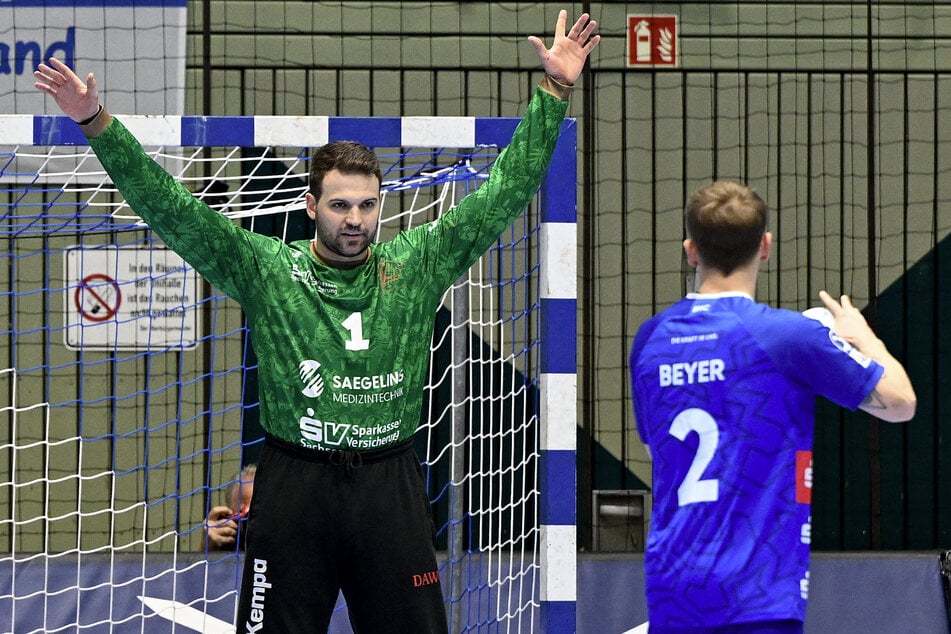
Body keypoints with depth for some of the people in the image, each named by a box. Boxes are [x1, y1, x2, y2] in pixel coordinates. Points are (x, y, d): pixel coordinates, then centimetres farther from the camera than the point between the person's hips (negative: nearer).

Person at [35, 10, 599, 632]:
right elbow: (169, 207, -5)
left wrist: (555, 91, 3)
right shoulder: (264, 268, 1)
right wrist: (98, 124, -14)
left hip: (392, 488, 2)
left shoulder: (417, 265, 6)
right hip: (294, 486, -1)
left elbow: (505, 191, 7)